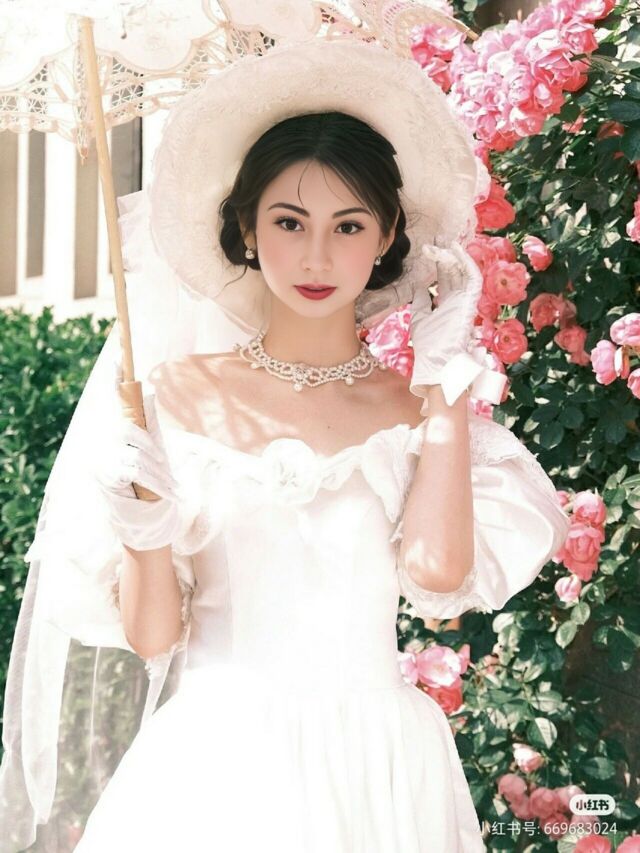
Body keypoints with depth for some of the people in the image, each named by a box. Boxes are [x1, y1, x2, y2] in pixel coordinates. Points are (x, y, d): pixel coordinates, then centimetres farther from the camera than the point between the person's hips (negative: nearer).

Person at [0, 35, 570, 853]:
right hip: (217, 763, 0)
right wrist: (147, 531, -19)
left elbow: (437, 570, -18)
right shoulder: (183, 390, -2)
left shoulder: (420, 404, 0)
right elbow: (150, 637, -1)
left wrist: (447, 381, -8)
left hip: (379, 769, 1)